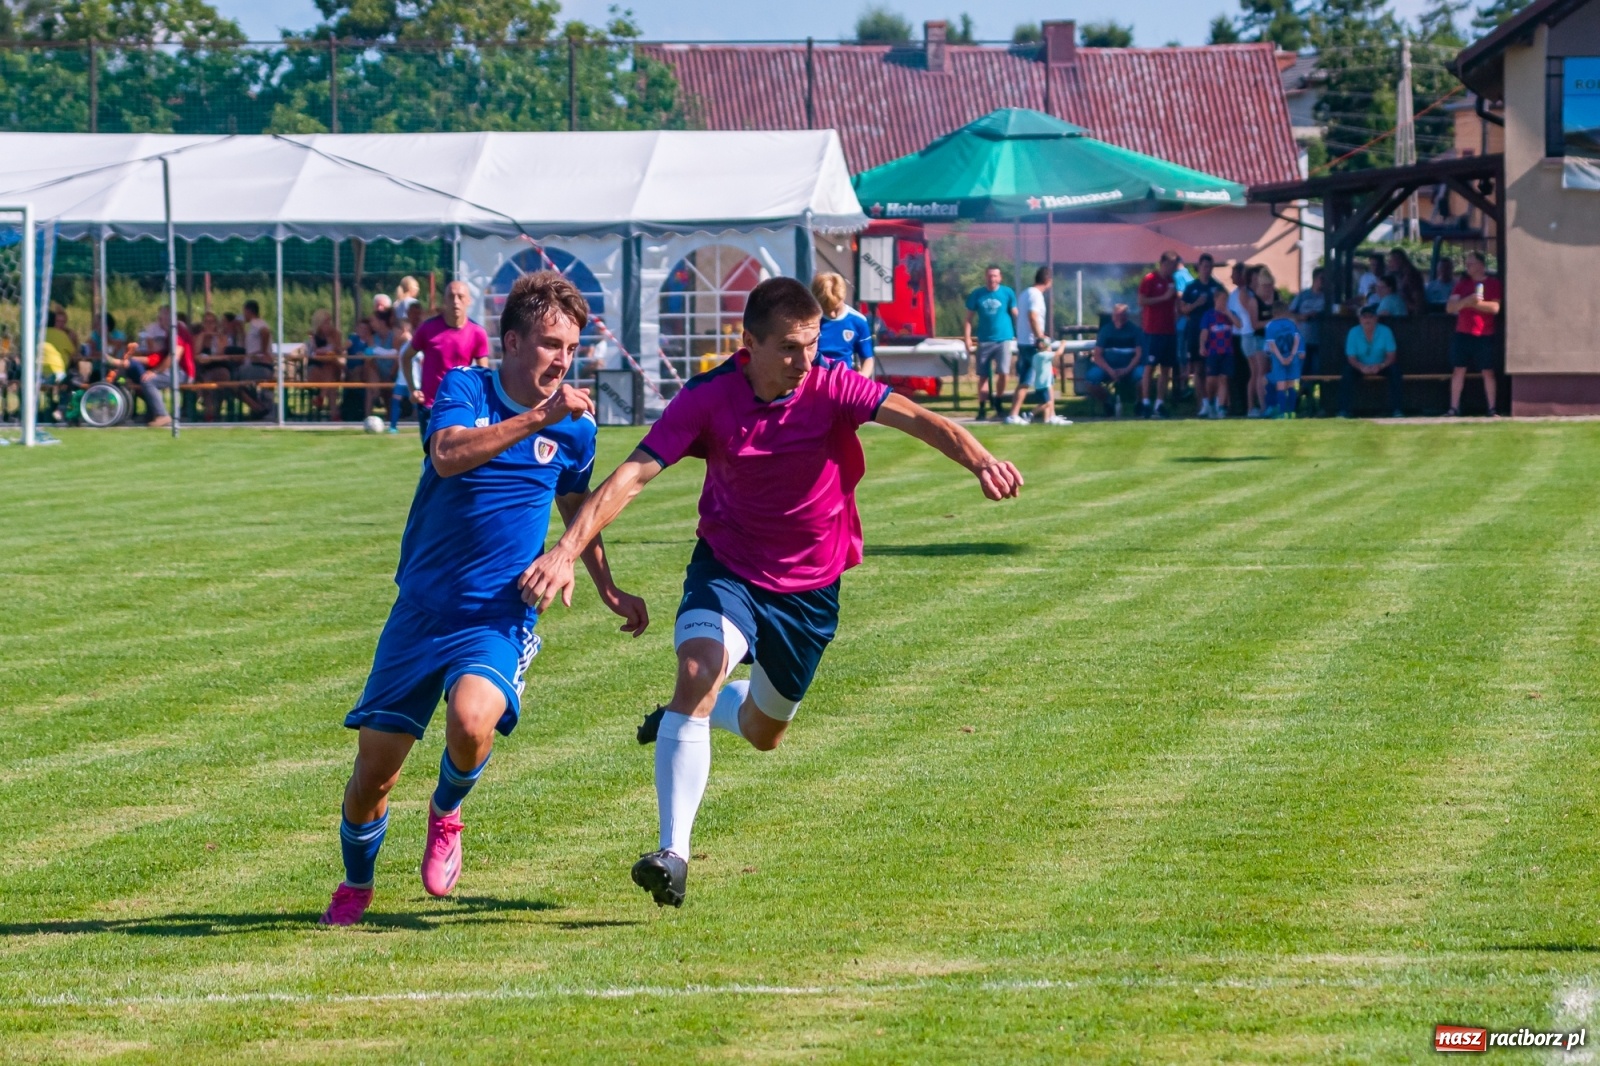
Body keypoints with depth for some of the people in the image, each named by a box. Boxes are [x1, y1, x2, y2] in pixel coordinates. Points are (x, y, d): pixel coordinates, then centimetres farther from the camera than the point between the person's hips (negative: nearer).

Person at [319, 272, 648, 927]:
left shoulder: (575, 426, 2)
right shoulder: (464, 389, -7)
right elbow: (448, 456, -29)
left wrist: (608, 589, 18)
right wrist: (537, 418, -35)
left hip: (499, 619, 0)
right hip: (421, 612, 0)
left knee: (472, 721, -31)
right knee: (374, 771, 1)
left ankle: (446, 812, 3)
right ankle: (356, 884, 31)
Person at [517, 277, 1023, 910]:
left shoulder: (830, 389, -18)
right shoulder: (707, 399, -19)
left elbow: (913, 418, -32)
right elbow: (633, 475, -22)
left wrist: (978, 460, -52)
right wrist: (566, 551, -34)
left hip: (810, 587, 2)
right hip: (727, 566, -2)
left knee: (763, 733, 15)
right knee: (698, 671, -31)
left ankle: (687, 715, 53)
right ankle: (672, 855, -31)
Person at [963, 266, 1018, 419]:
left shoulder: (1007, 293, 1)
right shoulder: (977, 295, 3)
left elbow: (1015, 315, 7)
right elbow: (969, 318, 6)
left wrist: (1019, 336, 3)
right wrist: (968, 338, -3)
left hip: (1004, 339, -1)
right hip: (984, 341, 1)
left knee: (1003, 372, -10)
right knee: (983, 376, 2)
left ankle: (998, 406, 9)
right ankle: (982, 408, 9)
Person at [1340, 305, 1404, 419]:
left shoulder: (1385, 331, -12)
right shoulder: (1353, 333, -10)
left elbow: (1391, 356, -13)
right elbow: (1351, 358, -12)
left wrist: (1380, 366, -33)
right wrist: (1361, 367, -34)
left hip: (1382, 366, 0)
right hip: (1361, 366, 0)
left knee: (1394, 370, -30)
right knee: (1348, 372, -30)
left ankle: (1396, 410, -24)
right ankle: (1344, 411, -29)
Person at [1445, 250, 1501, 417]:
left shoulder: (1493, 284, 3)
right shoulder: (1462, 284, 12)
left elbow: (1495, 307, -8)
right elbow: (1450, 307, 2)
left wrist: (1478, 303, -19)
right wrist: (1466, 301, -15)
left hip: (1485, 335, -3)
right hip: (1463, 333, 3)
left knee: (1488, 371, -1)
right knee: (1458, 370, -1)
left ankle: (1492, 409, 2)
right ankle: (1454, 408, 0)